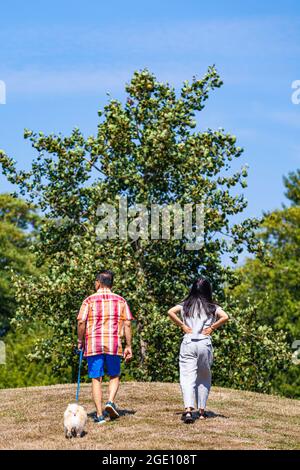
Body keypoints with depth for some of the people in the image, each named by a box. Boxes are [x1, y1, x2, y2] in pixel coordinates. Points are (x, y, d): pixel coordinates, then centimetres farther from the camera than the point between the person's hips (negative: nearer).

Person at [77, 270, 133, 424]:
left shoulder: (89, 300, 1)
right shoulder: (120, 301, 7)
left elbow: (81, 322, -7)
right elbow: (127, 324, 2)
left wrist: (80, 341, 6)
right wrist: (128, 346, 6)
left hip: (93, 344, -1)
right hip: (114, 345, 1)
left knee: (96, 379, 6)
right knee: (115, 376, 17)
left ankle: (99, 414, 3)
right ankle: (110, 401, -6)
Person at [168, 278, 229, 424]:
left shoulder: (185, 305, 8)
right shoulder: (212, 307, 5)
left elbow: (170, 312, -6)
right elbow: (225, 317, -11)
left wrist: (182, 325, 1)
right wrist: (212, 328, -1)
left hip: (188, 342, 0)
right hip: (205, 343, 0)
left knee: (187, 377, -7)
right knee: (204, 378, 17)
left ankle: (188, 409, -26)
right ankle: (201, 410, 17)